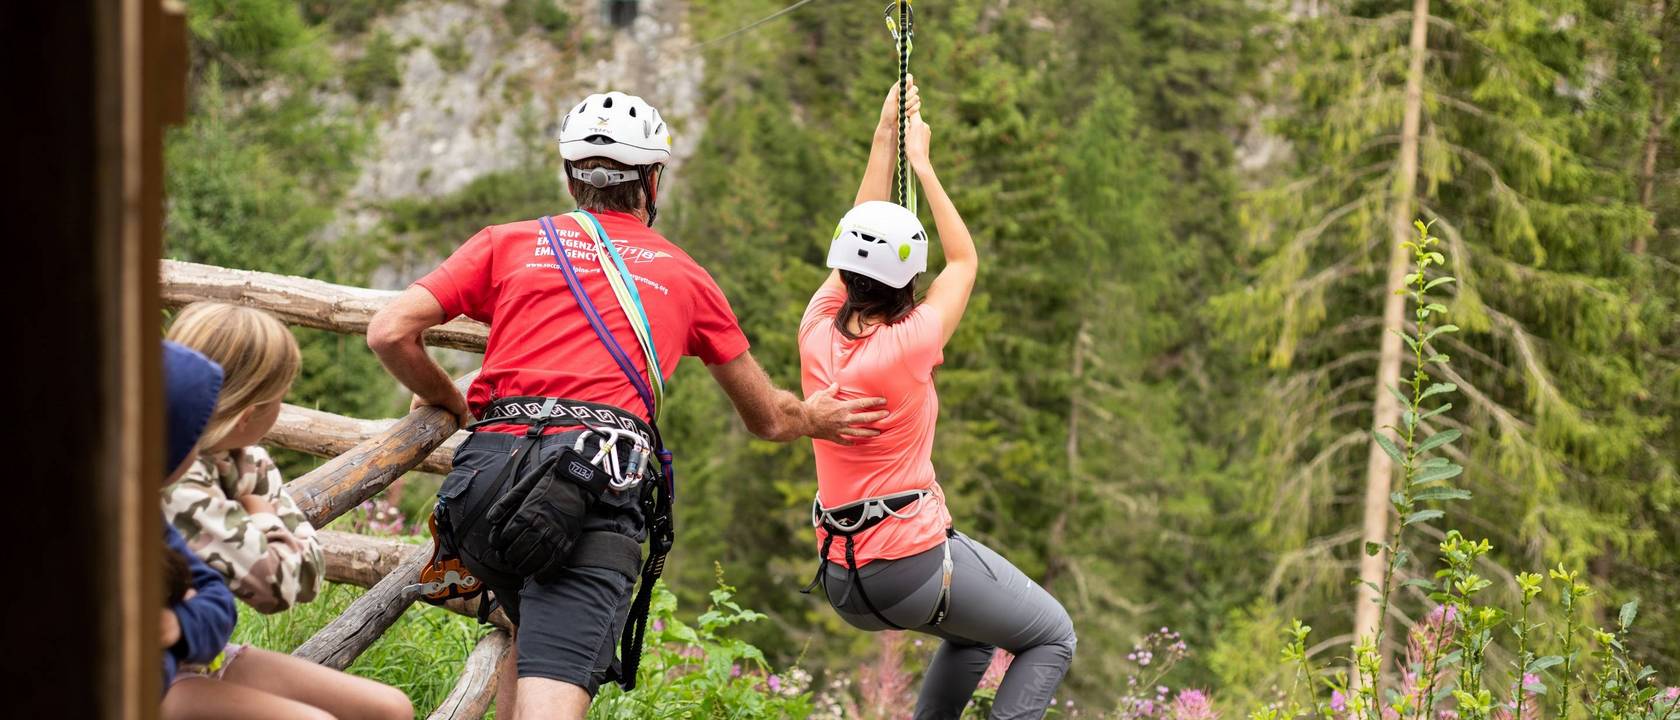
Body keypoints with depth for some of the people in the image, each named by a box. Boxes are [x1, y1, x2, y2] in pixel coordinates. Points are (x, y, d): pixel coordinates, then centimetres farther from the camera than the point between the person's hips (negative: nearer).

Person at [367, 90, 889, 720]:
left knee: (534, 632, 31)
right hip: (598, 492, -2)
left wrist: (447, 402, 28)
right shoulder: (685, 277, 22)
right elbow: (768, 418, 33)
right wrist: (813, 419, 55)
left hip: (485, 477, 3)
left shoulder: (509, 242, 20)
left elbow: (388, 332, 9)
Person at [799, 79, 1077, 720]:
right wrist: (921, 163, 5)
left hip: (842, 581, 7)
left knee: (975, 631, 32)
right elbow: (965, 260, -2)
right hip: (914, 562, -7)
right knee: (1053, 639, 11)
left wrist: (885, 135, 13)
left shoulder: (818, 333, -5)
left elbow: (860, 232, 10)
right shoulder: (908, 345, -19)